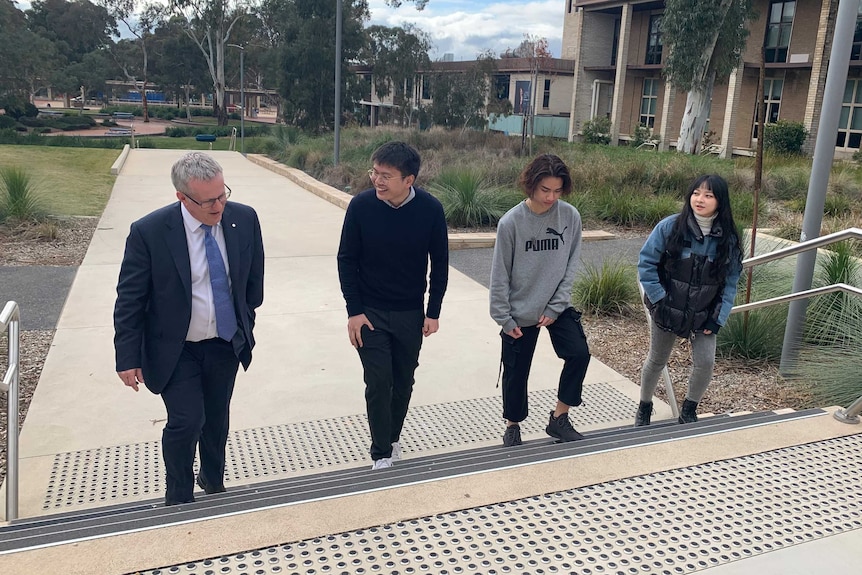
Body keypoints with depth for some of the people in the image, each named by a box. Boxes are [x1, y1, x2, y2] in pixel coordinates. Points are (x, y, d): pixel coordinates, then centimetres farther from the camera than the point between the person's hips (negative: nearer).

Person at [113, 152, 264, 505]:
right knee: (186, 421, -7)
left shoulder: (244, 219, -11)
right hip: (175, 350, -3)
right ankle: (179, 499, 18)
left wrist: (247, 323, 15)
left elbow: (254, 277, 6)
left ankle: (214, 483, 42)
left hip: (227, 344, 4)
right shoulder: (149, 231, -20)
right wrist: (128, 358, -10)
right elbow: (129, 300, -11)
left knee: (217, 419, 17)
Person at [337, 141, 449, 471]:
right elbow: (347, 260, -6)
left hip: (410, 314, 2)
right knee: (378, 382, -2)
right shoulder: (361, 205, -15)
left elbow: (439, 263, -2)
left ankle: (392, 438, 35)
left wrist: (433, 313, -2)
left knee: (403, 381, 13)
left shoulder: (430, 209, -13)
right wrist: (354, 311, -8)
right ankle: (382, 453, 15)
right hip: (370, 313, -1)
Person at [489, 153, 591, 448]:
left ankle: (558, 418, 8)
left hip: (558, 307, 2)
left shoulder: (570, 216, -8)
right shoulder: (511, 221, -15)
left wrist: (556, 307, -9)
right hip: (520, 313, -2)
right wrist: (504, 317, -8)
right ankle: (513, 425, 31)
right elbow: (500, 274, -9)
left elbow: (571, 265, -3)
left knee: (579, 354, -13)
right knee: (516, 371, 7)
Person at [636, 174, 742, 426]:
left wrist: (718, 319, -9)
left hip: (704, 315, 2)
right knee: (656, 361, 14)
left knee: (705, 363, -6)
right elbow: (646, 263, -12)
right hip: (667, 311, -1)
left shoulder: (727, 238, -8)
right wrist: (659, 299, -14)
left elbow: (730, 282, -3)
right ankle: (644, 407, 37)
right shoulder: (670, 226, -16)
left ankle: (689, 411, 20)